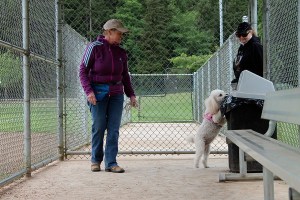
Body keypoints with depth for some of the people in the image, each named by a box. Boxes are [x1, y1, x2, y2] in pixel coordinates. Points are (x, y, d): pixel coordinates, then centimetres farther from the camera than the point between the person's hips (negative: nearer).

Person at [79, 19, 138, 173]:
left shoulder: (121, 53, 11)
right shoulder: (94, 47, -4)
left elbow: (125, 76, 20)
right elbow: (83, 71, -4)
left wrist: (131, 94, 11)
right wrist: (88, 91, -15)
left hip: (116, 94, 4)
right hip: (98, 92, -4)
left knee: (114, 128, -1)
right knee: (98, 127, -2)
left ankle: (111, 163, 4)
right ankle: (95, 160, 17)